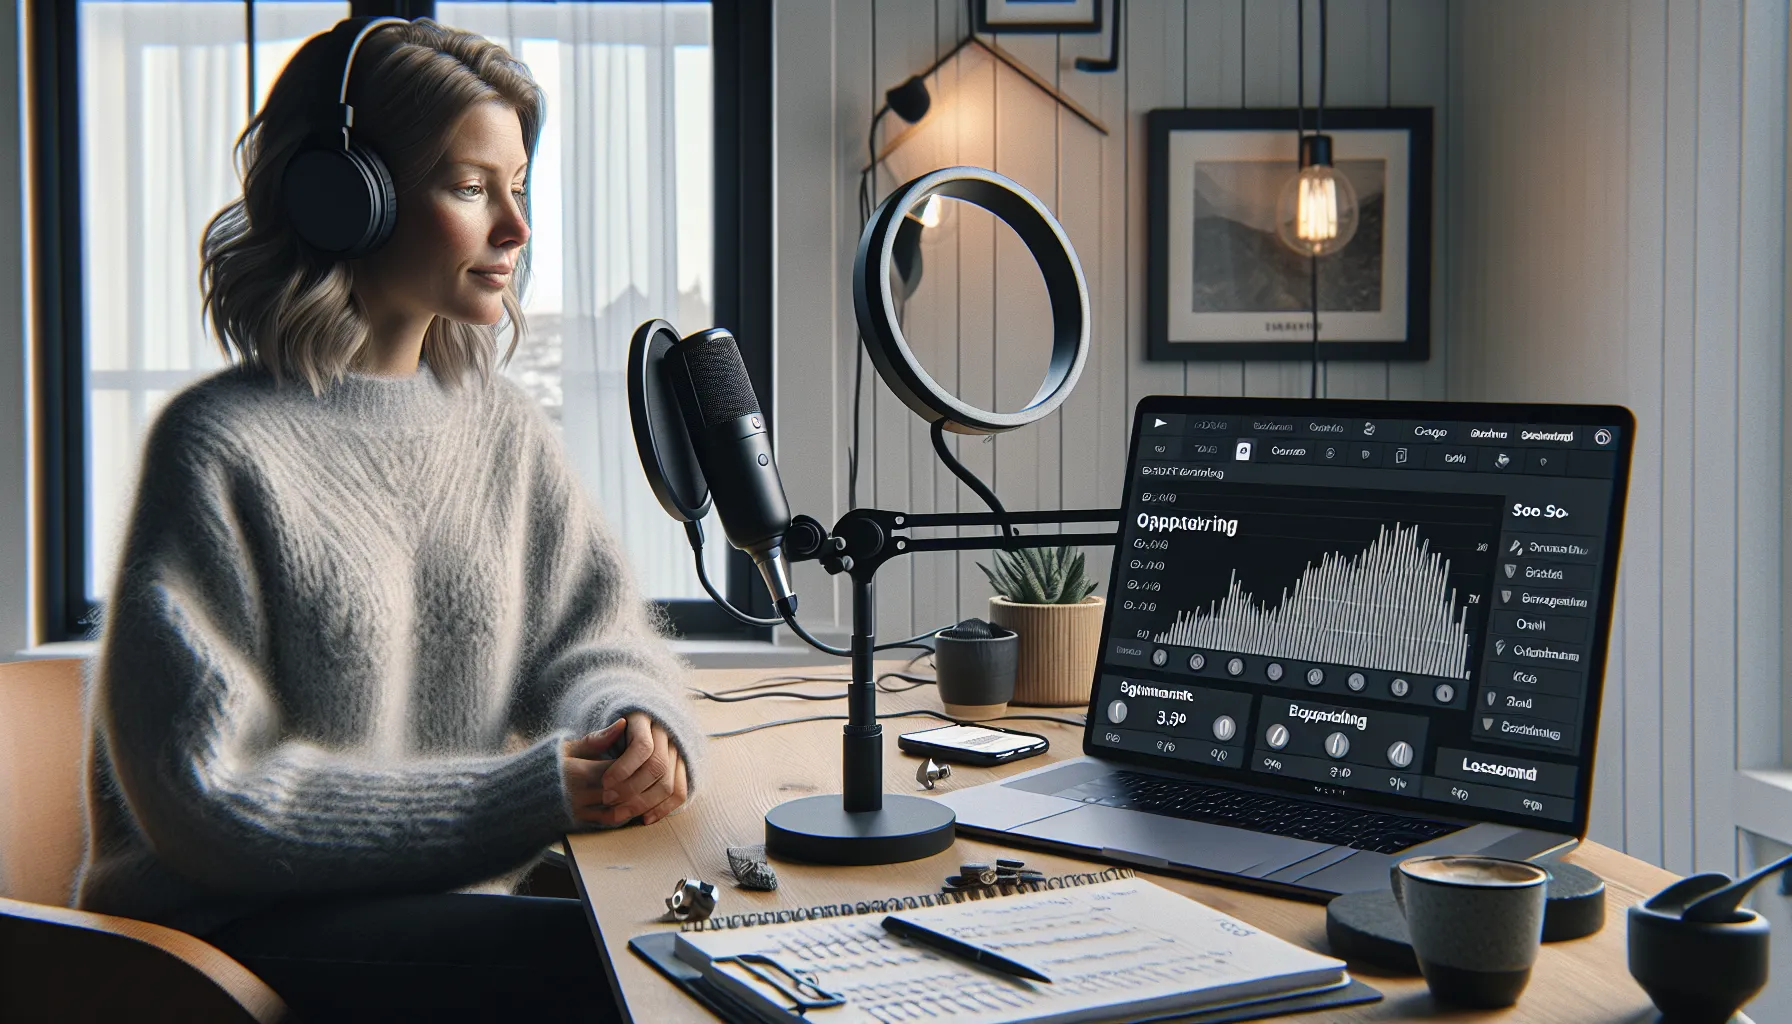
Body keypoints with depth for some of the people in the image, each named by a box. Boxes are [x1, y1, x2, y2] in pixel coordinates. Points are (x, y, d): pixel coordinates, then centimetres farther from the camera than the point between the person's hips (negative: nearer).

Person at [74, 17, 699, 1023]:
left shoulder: (504, 428, 10)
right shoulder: (222, 448, -11)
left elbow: (599, 638, 11)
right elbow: (208, 802, -14)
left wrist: (633, 721, -14)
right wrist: (529, 798, -18)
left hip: (455, 908, 6)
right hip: (241, 931, -6)